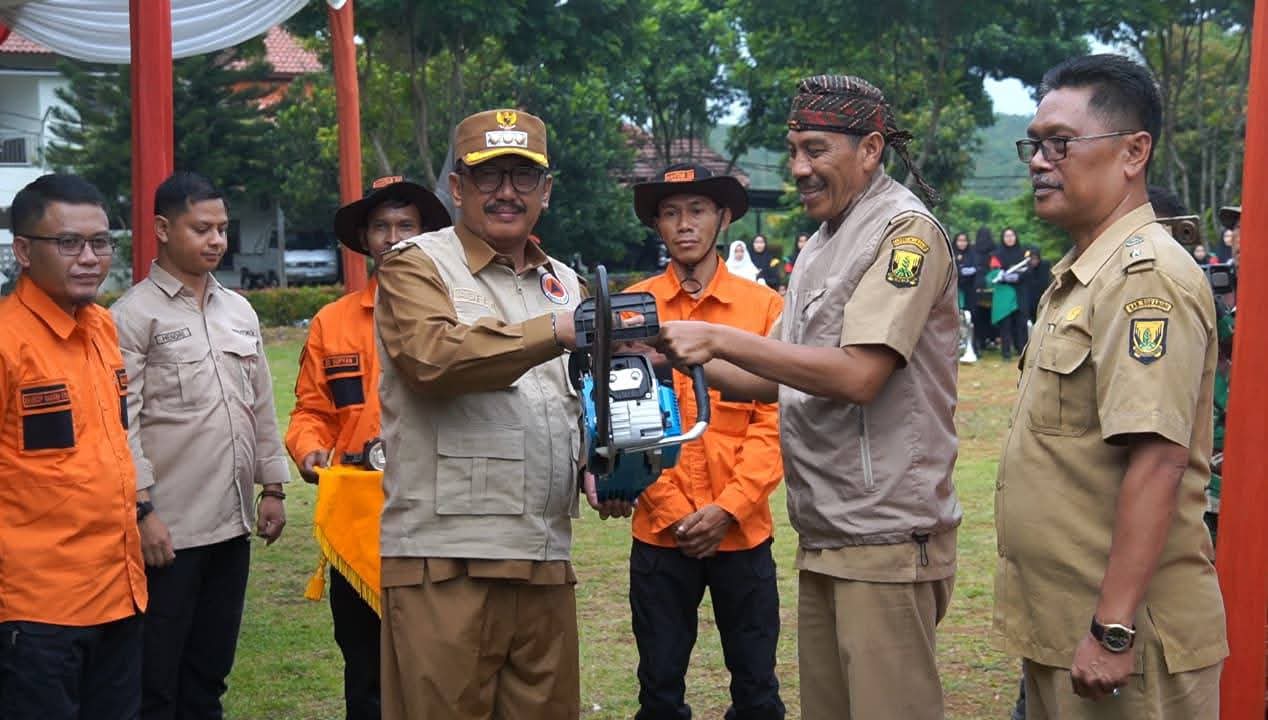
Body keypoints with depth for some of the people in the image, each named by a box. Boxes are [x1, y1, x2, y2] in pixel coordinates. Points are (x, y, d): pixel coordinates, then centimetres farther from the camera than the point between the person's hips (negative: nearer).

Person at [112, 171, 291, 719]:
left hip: (233, 524, 6)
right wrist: (143, 510, -16)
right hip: (168, 530, -6)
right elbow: (122, 423, -11)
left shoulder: (240, 312, 13)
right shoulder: (133, 315, -6)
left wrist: (272, 486, 13)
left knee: (209, 672, 15)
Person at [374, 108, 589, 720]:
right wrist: (555, 333, -23)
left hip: (547, 557, 6)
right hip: (447, 559, -6)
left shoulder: (563, 283, 19)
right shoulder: (416, 266, 0)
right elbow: (432, 354, -21)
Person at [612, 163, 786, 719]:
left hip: (742, 529, 0)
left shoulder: (764, 306, 0)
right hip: (660, 532, 0)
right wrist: (674, 512, -9)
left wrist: (729, 507, -12)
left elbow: (774, 418, -3)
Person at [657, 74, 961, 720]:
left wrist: (722, 340, -19)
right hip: (823, 538, 9)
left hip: (885, 540, -9)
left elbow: (858, 375, -21)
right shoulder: (820, 247, 18)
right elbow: (773, 380, 19)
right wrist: (688, 359, 2)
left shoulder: (905, 230, -10)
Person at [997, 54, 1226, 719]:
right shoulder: (1077, 276, 14)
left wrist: (1113, 630, -27)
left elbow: (1157, 462, -25)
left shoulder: (1146, 277, -17)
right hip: (1058, 626, 9)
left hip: (1120, 638, -9)